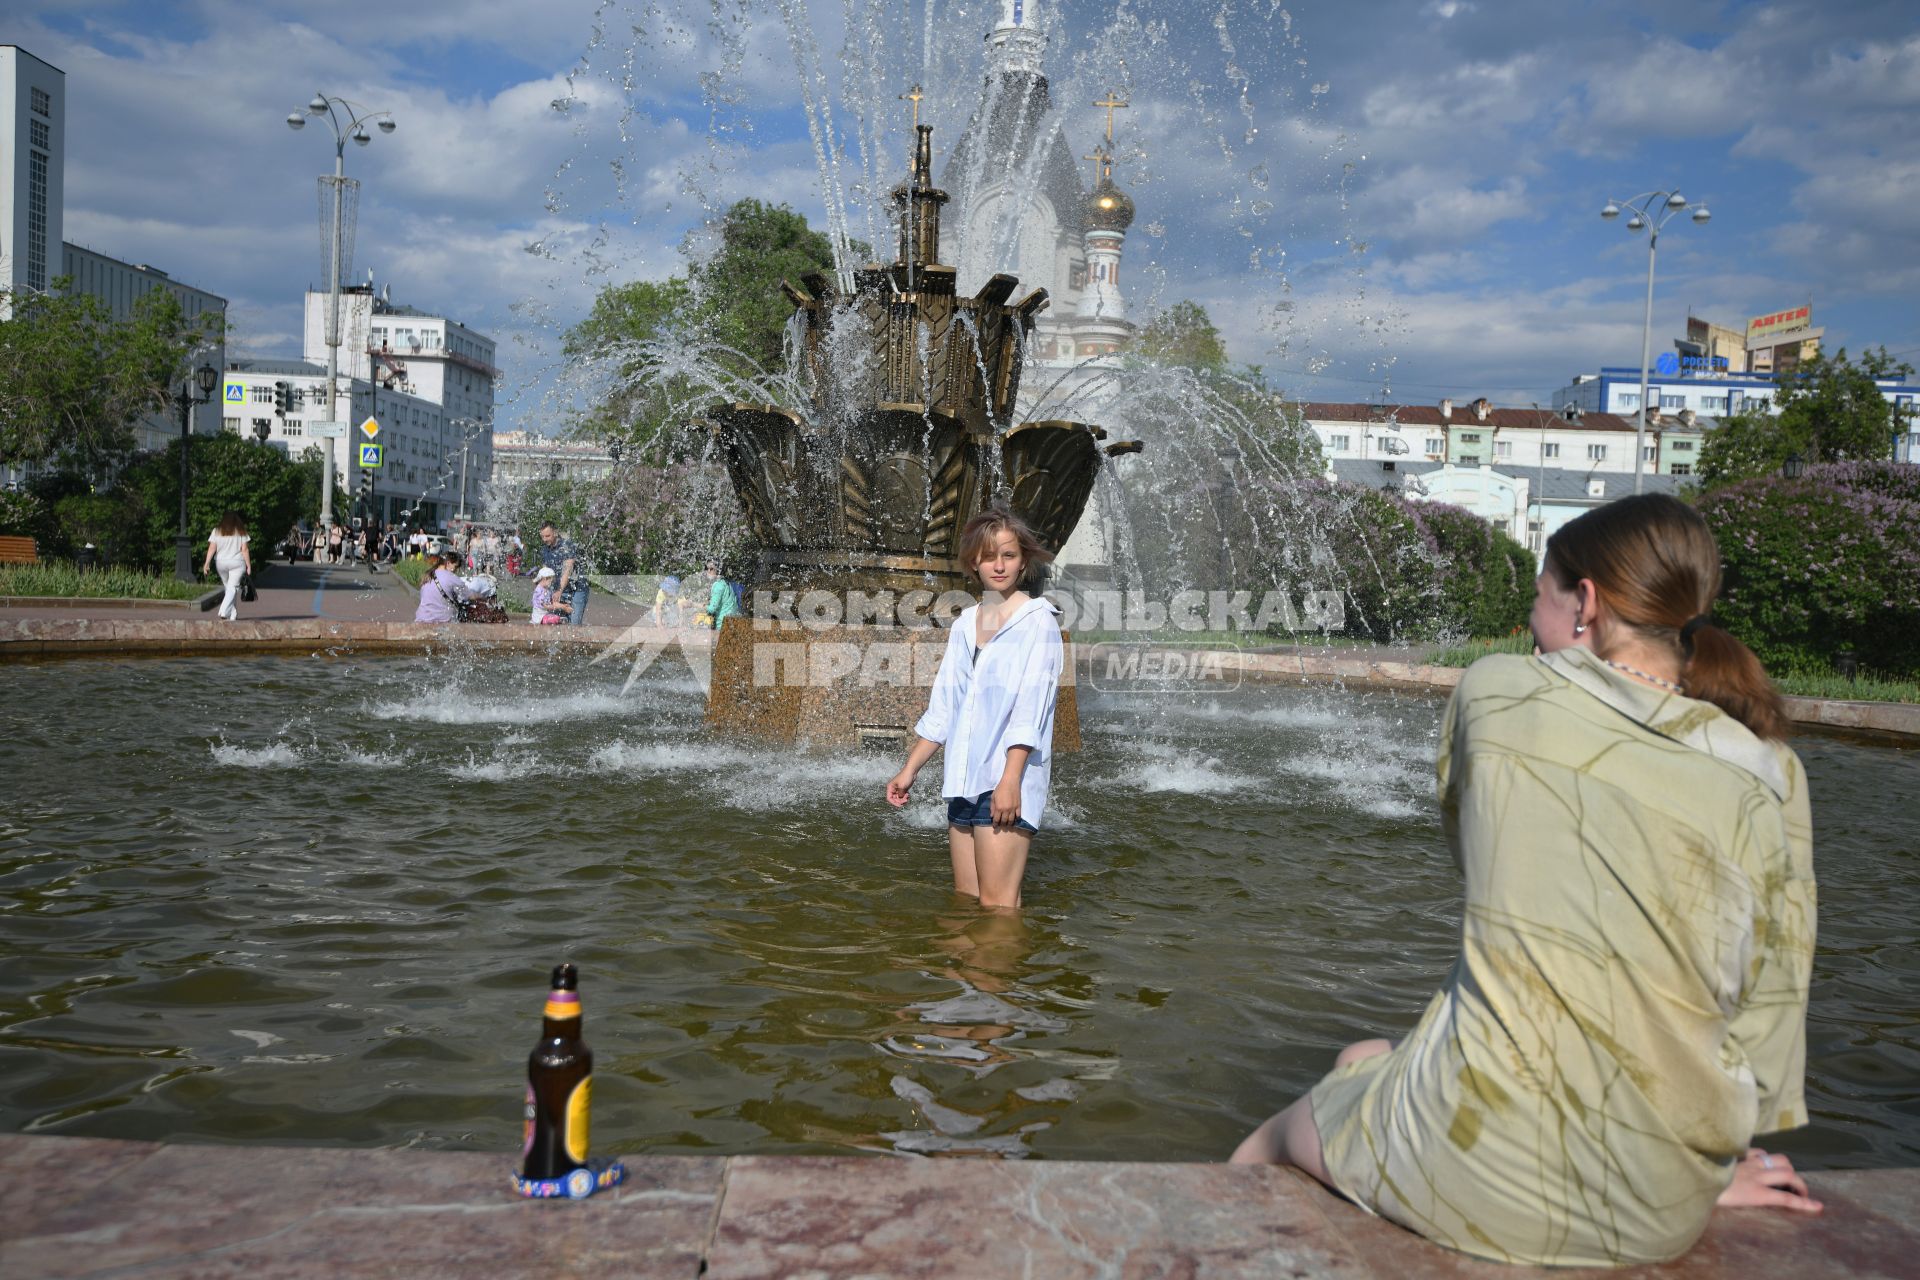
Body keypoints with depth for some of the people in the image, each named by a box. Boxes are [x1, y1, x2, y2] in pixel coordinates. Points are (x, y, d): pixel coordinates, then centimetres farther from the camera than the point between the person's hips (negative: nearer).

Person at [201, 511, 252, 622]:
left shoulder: (217, 532, 4)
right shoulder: (241, 532, 0)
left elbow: (212, 548, -3)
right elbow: (244, 550, -4)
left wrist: (207, 563, -4)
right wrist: (248, 565, -1)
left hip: (221, 563, 3)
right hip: (237, 563, -3)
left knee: (229, 587, 16)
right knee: (232, 588, -7)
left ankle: (234, 615, 18)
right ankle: (224, 613, -26)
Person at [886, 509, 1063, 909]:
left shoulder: (1037, 621, -2)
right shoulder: (965, 624, 17)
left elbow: (1030, 709, -11)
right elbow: (942, 708, 20)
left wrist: (1010, 779, -19)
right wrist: (909, 770, 16)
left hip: (1006, 783, -6)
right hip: (963, 781, 7)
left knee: (996, 906, -10)